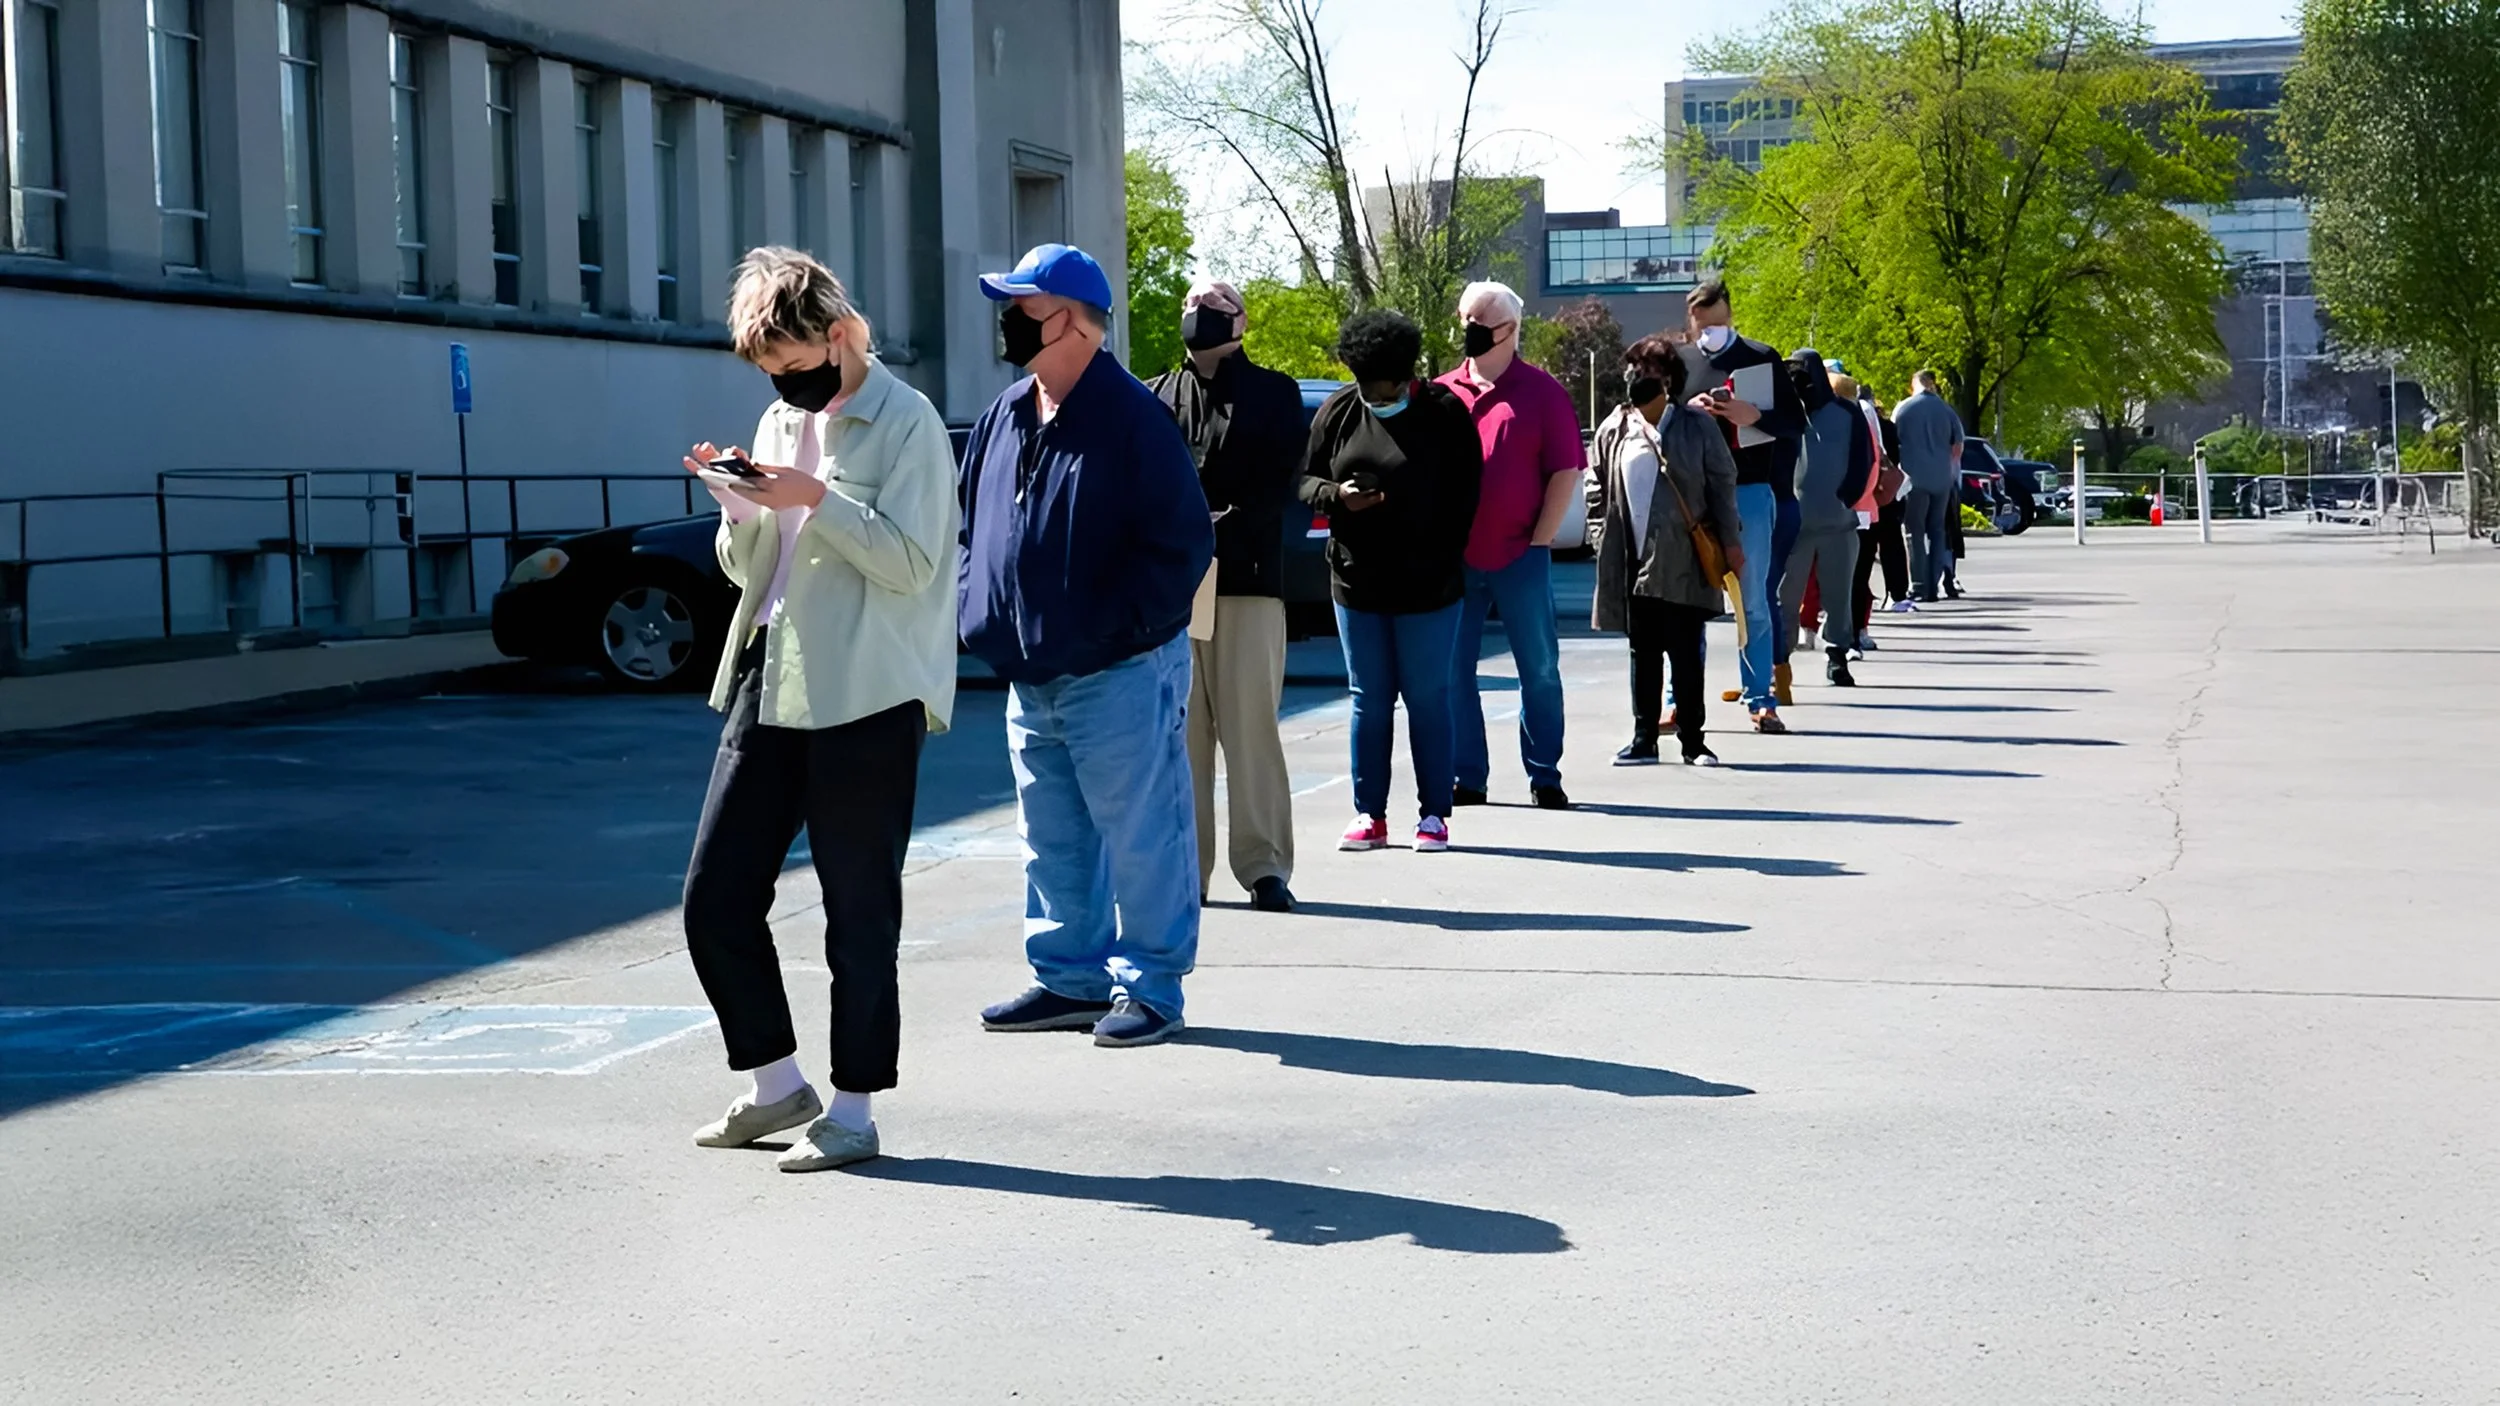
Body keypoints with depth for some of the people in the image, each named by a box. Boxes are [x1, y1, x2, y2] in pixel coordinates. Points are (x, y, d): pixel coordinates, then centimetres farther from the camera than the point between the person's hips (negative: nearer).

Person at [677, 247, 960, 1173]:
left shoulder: (906, 422, -6)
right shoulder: (780, 422, 16)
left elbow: (911, 563, -14)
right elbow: (745, 569, 18)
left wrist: (817, 499, -21)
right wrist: (740, 508, -1)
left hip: (867, 700, -7)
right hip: (769, 687, 8)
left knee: (859, 913, 1)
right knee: (715, 899, 6)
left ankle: (852, 1109, 11)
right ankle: (777, 1085, 21)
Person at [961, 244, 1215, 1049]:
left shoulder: (1133, 420, -12)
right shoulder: (1004, 419, 11)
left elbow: (1181, 546, -14)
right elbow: (976, 528, 22)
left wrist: (1117, 625, -18)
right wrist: (978, 612, 8)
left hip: (1118, 674, -8)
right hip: (1031, 676, 8)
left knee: (1139, 837, -1)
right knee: (1053, 842, 14)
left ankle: (1149, 987, 8)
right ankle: (1071, 978, 25)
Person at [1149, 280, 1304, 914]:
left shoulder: (1274, 393, 9)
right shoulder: (1157, 397, 17)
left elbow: (1279, 482, -2)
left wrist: (1227, 524, -16)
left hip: (1248, 577, -2)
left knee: (1250, 725, -5)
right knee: (1180, 727, 2)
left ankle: (1265, 866, -1)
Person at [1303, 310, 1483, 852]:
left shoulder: (1443, 412, -3)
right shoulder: (1337, 413, 5)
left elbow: (1464, 495, -1)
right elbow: (1304, 480, 10)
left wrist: (1444, 561, -8)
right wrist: (1336, 495, -12)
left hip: (1426, 585, -3)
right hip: (1356, 584, 3)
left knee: (1428, 699, 2)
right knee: (1368, 701, 8)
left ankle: (1434, 813, 9)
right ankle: (1369, 814, 13)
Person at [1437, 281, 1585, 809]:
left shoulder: (1541, 392, 1)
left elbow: (1566, 472, -1)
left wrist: (1539, 540, -6)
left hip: (1520, 557, -3)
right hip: (1453, 560, 3)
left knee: (1539, 668, 2)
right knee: (1453, 671, 4)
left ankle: (1545, 777, 11)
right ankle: (1468, 779, 12)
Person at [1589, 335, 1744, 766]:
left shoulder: (1697, 426, 1)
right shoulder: (1614, 431, 8)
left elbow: (1721, 486, 2)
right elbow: (1597, 491, 12)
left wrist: (1730, 542, -2)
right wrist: (1602, 542, 4)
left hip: (1683, 562, -3)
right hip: (1633, 562, 3)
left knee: (1686, 654, 1)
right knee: (1643, 654, 8)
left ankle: (1692, 741, 7)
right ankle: (1644, 739, 13)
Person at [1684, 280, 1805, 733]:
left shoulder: (1763, 360, 6)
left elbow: (1796, 422, 5)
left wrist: (1753, 415, -13)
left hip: (1750, 492, -1)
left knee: (1754, 602, 0)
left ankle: (1762, 700, 4)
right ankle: (1681, 699, 7)